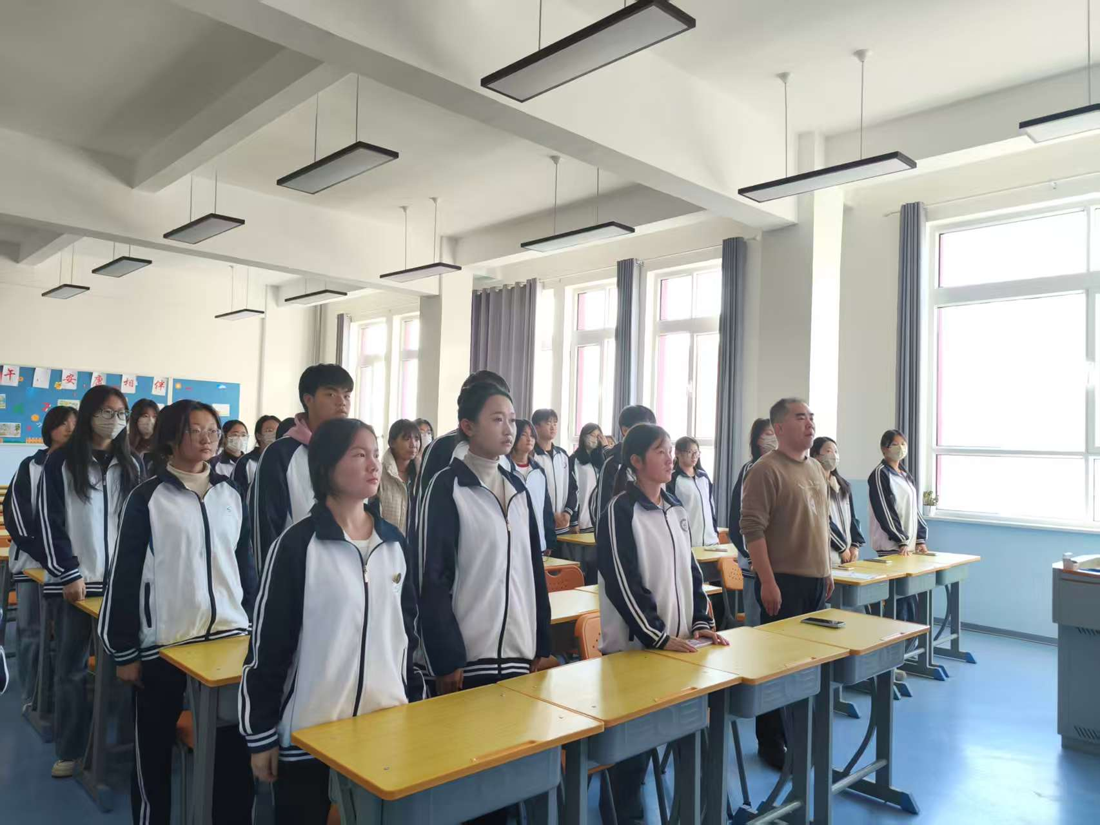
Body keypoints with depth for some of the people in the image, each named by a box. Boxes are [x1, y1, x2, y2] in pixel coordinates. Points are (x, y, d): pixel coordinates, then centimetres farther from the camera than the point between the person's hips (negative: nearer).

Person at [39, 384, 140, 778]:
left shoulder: (129, 465, 10)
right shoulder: (61, 463, 0)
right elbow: (50, 521, -4)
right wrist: (69, 574, -11)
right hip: (74, 580, -2)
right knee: (71, 667, 4)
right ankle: (69, 750, 17)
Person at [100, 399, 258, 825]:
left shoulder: (232, 494, 6)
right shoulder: (148, 497, -5)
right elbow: (125, 575, -4)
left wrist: (253, 627, 11)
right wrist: (123, 651, -4)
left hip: (230, 635, 3)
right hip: (164, 643, -3)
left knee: (235, 748, 6)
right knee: (154, 750, 11)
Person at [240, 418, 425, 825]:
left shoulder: (394, 541, 3)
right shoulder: (298, 545, -12)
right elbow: (267, 643, -9)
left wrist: (415, 704, 11)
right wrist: (260, 734, -6)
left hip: (385, 725, 4)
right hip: (310, 730, -4)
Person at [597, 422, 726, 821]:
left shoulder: (675, 510, 9)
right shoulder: (620, 512, -13)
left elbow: (690, 571, 14)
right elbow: (623, 583, -17)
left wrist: (701, 622, 4)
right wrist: (658, 636, -18)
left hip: (676, 640, 6)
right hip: (634, 645, -6)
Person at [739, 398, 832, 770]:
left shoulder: (816, 469, 13)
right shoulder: (766, 470, -13)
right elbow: (752, 529, -17)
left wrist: (827, 570, 18)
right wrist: (767, 582, -20)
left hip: (816, 579, 8)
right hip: (783, 581, -8)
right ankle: (771, 743, 16)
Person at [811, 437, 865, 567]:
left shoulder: (844, 485, 18)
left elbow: (851, 517, 17)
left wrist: (855, 544, 4)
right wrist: (842, 547, -9)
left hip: (847, 553, 8)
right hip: (826, 554, -7)